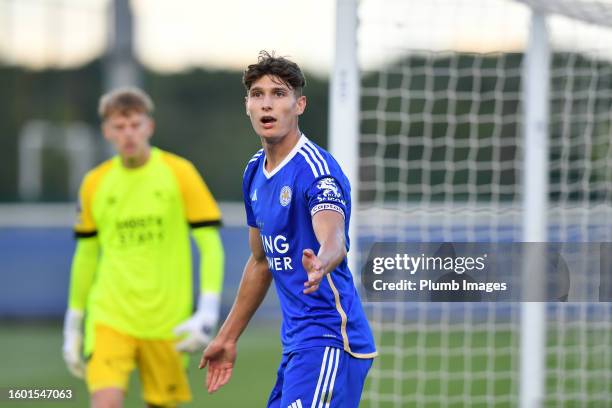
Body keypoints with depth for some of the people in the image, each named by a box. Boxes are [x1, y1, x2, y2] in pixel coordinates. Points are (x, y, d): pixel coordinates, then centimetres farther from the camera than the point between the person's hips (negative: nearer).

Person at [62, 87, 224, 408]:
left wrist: (208, 312, -15)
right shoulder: (94, 184, 5)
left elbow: (210, 245, -4)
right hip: (109, 317, 1)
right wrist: (73, 324, 17)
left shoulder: (179, 174, -3)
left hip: (166, 321, -1)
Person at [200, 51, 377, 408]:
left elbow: (334, 240, -33)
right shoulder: (255, 172, 12)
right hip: (296, 342, 9)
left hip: (330, 340, -9)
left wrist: (320, 265, -57)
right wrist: (228, 338, 28)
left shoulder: (316, 168, -15)